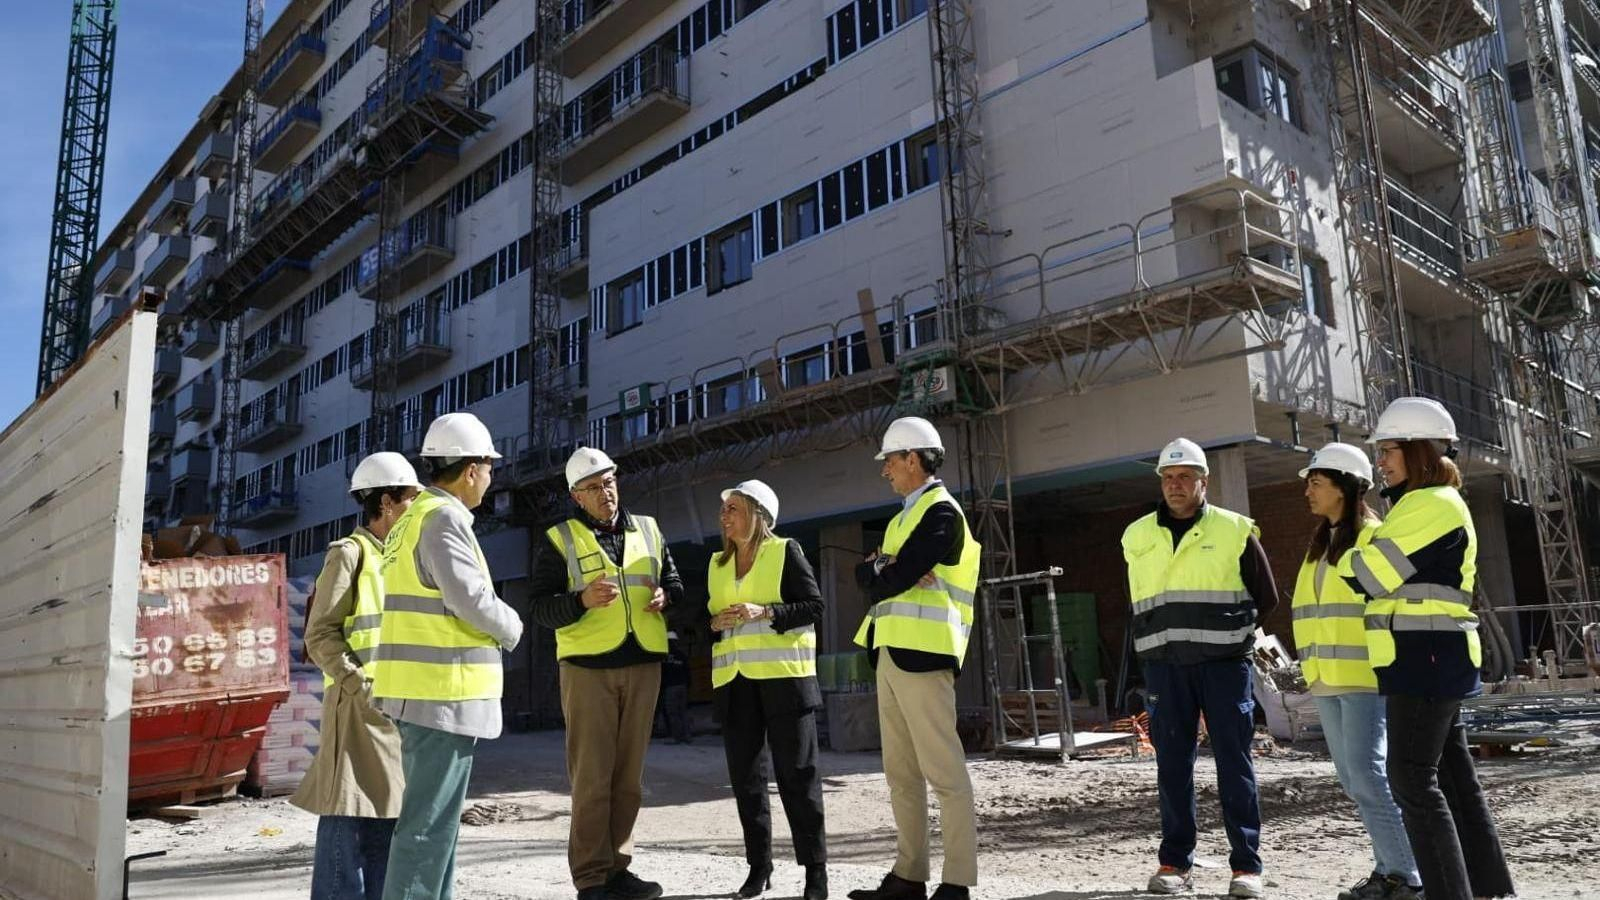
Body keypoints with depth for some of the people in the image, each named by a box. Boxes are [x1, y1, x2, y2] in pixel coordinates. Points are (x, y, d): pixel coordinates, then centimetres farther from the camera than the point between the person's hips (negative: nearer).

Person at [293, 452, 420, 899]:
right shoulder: (349, 552, -5)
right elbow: (320, 636, -10)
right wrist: (361, 687, -18)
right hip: (358, 707, -8)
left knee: (386, 814, 10)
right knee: (347, 817, -5)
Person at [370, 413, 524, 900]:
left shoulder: (414, 516, 17)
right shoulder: (443, 517, -14)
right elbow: (471, 599, -21)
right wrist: (510, 627, -2)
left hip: (425, 689, 10)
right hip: (442, 690, -10)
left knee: (435, 815, 17)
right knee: (429, 822, -5)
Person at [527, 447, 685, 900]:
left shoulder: (648, 530, 13)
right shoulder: (558, 540, 1)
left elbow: (675, 584, 17)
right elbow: (540, 608, -5)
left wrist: (665, 597, -6)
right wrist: (582, 600, -23)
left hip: (643, 663, 4)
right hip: (588, 665, -4)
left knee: (628, 774, 9)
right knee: (592, 775, -2)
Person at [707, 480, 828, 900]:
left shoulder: (786, 551, -1)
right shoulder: (717, 564, 14)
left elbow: (814, 606, -6)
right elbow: (707, 619, 18)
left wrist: (766, 612, -18)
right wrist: (715, 622, -4)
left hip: (782, 676, -5)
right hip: (734, 680, 5)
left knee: (796, 773, -2)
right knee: (744, 774, 8)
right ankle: (758, 866, 19)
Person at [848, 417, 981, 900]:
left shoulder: (940, 511, -8)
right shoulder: (903, 516, 21)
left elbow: (892, 580, -17)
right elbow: (866, 575, 11)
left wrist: (882, 573, 4)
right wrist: (884, 569, -8)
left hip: (921, 653, -9)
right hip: (890, 653, 9)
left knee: (943, 771, -5)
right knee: (901, 773, 11)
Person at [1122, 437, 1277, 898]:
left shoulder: (1235, 530, 1)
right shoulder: (1137, 537, 8)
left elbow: (1266, 598, 10)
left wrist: (1224, 630, 10)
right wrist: (1166, 636, 12)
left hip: (1224, 663, -2)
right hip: (1164, 666, 2)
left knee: (1234, 762, 1)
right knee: (1172, 764, 6)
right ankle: (1175, 862, 14)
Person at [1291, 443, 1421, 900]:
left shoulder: (1374, 537, -7)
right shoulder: (1320, 544, 17)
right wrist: (1312, 665, 18)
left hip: (1366, 675, -8)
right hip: (1326, 679, 8)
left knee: (1368, 774, -9)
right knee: (1353, 777, 10)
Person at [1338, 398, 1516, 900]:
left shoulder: (1434, 504, -14)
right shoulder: (1419, 505, 19)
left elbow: (1369, 575, -17)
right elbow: (1395, 576, 21)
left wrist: (1341, 559, 1)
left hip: (1426, 659, -10)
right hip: (1426, 660, 10)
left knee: (1412, 778, -8)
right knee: (1452, 775, 14)